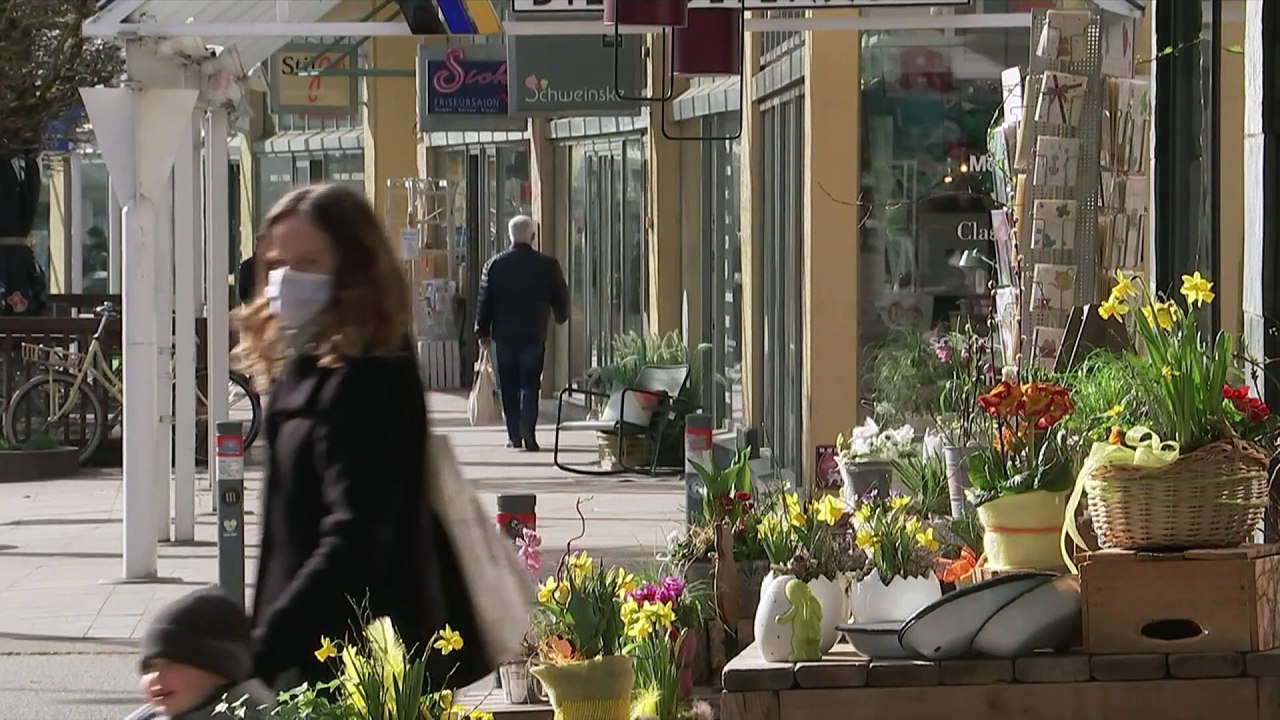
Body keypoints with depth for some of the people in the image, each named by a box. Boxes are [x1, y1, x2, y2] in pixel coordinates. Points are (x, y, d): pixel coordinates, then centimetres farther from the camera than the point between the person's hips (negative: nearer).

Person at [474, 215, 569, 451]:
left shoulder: (495, 264, -1)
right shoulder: (547, 264, -3)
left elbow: (484, 300, 1)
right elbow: (561, 297, 6)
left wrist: (483, 331, 10)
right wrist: (561, 317, 28)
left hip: (504, 334, 1)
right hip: (534, 334, -1)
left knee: (508, 387, 8)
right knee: (530, 384, 1)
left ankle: (514, 435, 9)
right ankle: (527, 430, -15)